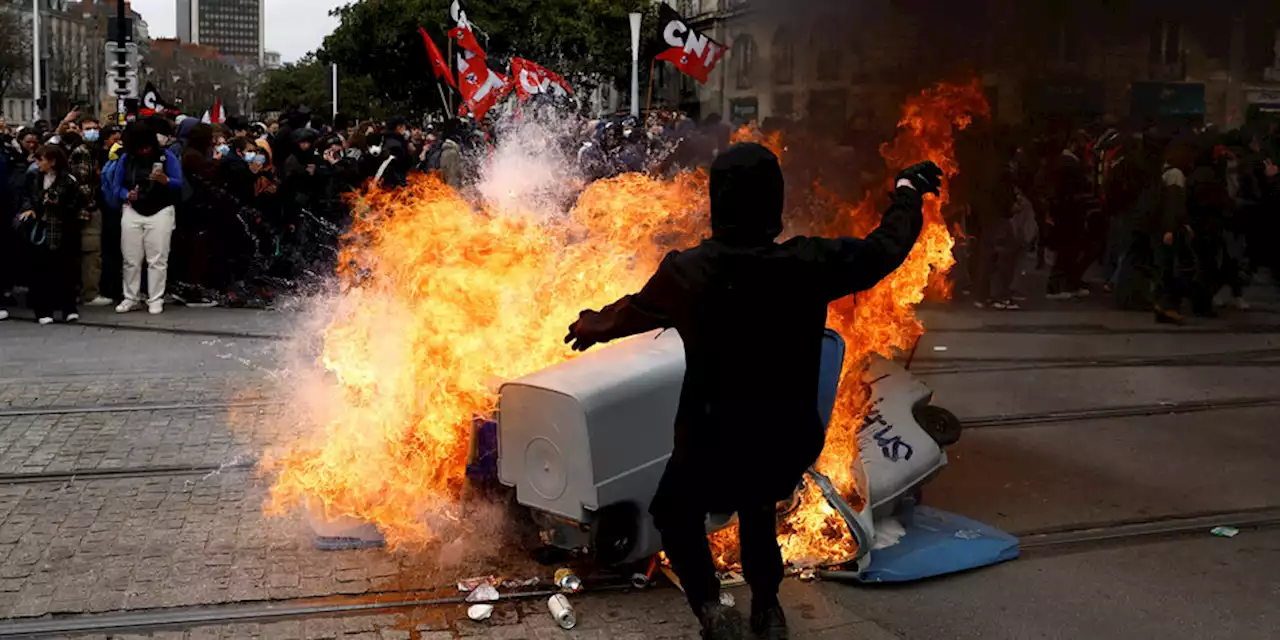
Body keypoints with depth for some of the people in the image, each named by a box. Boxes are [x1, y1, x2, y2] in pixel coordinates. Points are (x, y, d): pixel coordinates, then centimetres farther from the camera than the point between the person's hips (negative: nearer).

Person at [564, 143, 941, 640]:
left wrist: (589, 325, 25)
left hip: (713, 448, -3)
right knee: (757, 508, 36)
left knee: (675, 515, 27)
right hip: (788, 446, 3)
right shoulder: (812, 263, -16)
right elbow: (887, 246, 2)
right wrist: (909, 189, 22)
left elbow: (631, 312, 2)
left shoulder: (687, 272, -19)